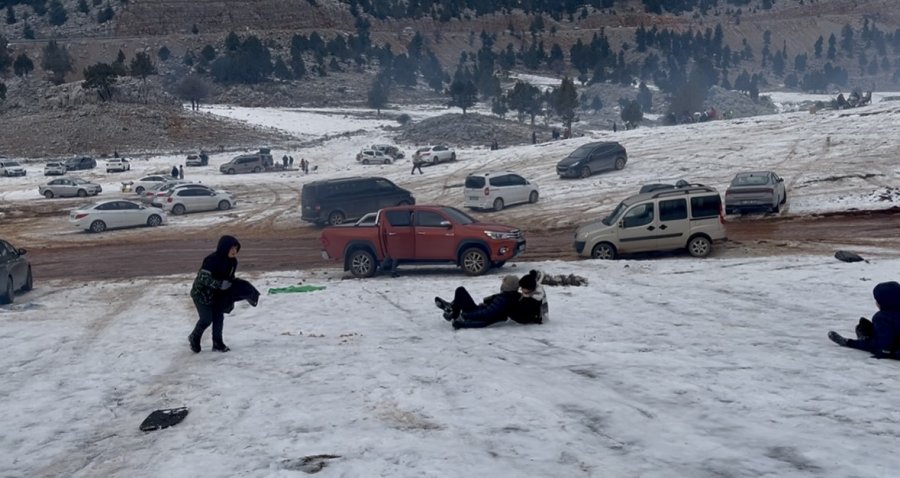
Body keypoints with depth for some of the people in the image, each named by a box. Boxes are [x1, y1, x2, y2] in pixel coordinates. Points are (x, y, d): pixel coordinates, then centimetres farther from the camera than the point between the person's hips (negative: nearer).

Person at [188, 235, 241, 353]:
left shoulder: (232, 261, -5)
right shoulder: (212, 260, -30)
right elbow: (203, 278, -32)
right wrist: (221, 284, -35)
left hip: (218, 295, 7)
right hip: (202, 293, -7)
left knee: (219, 318, 5)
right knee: (206, 319, -4)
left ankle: (217, 343, 18)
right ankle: (194, 338, 23)